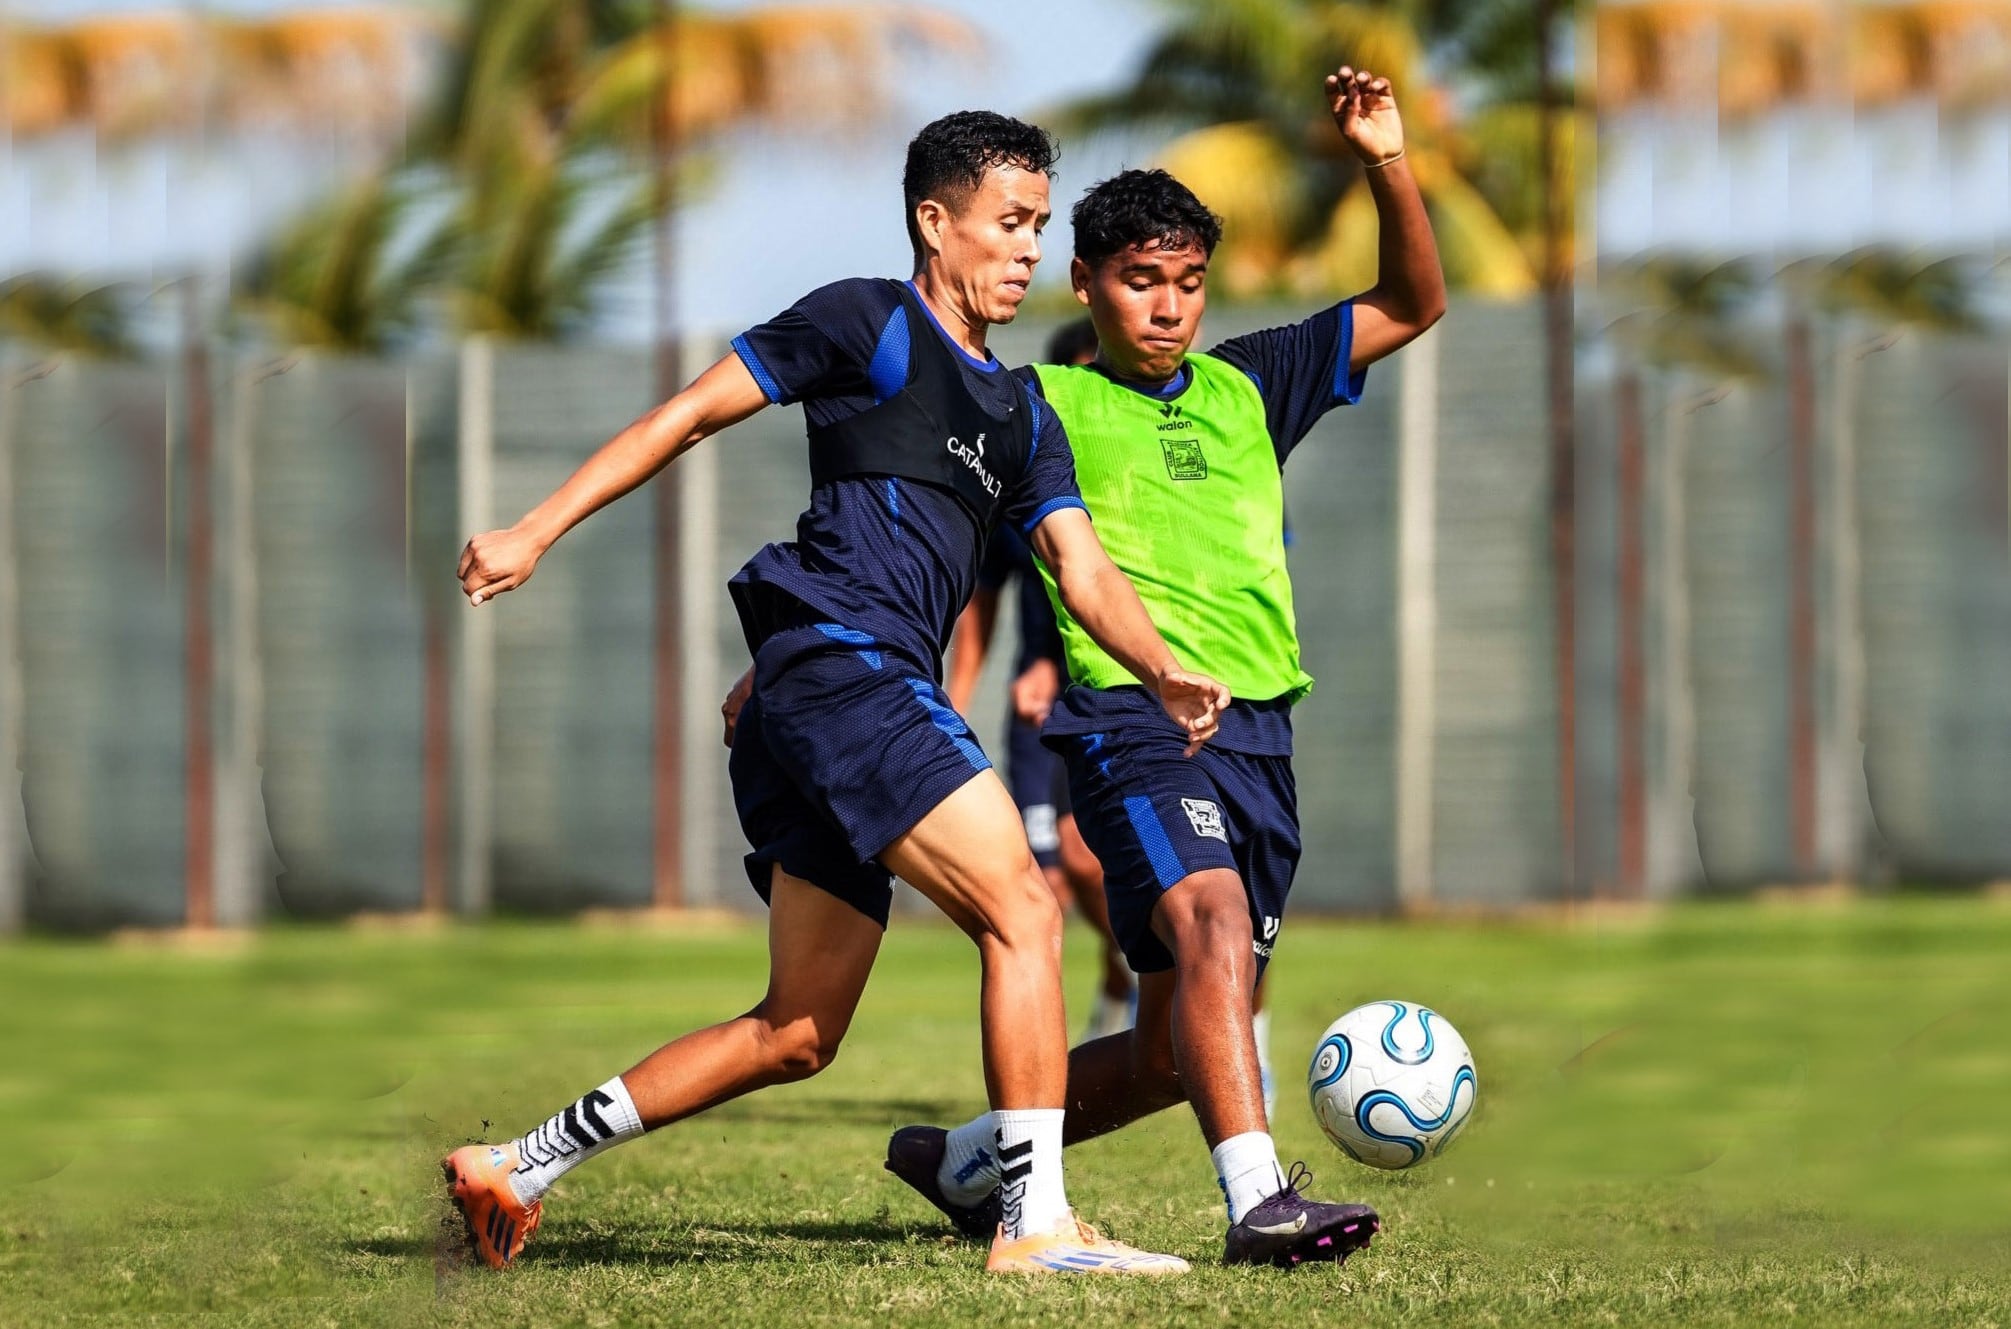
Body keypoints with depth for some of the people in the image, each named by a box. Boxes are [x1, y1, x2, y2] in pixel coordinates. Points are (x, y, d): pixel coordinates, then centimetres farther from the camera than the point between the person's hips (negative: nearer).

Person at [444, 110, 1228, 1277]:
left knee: (797, 1035, 10)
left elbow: (1085, 571, 16)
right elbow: (689, 415, 1)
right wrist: (535, 534, -6)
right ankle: (1036, 1225, -22)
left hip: (879, 691, 9)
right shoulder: (870, 324, 2)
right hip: (838, 657, -9)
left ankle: (519, 1166, 16)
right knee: (1023, 907, -18)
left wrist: (1163, 673, -4)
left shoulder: (1021, 416, 24)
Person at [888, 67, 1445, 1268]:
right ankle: (1259, 1198, -44)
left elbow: (1413, 305, 19)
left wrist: (1387, 162, 5)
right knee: (1211, 921, -32)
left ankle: (970, 1161, 28)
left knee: (1175, 1052, 7)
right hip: (1133, 717, -6)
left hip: (1259, 732, 6)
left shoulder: (1247, 389, 18)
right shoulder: (1044, 406, 6)